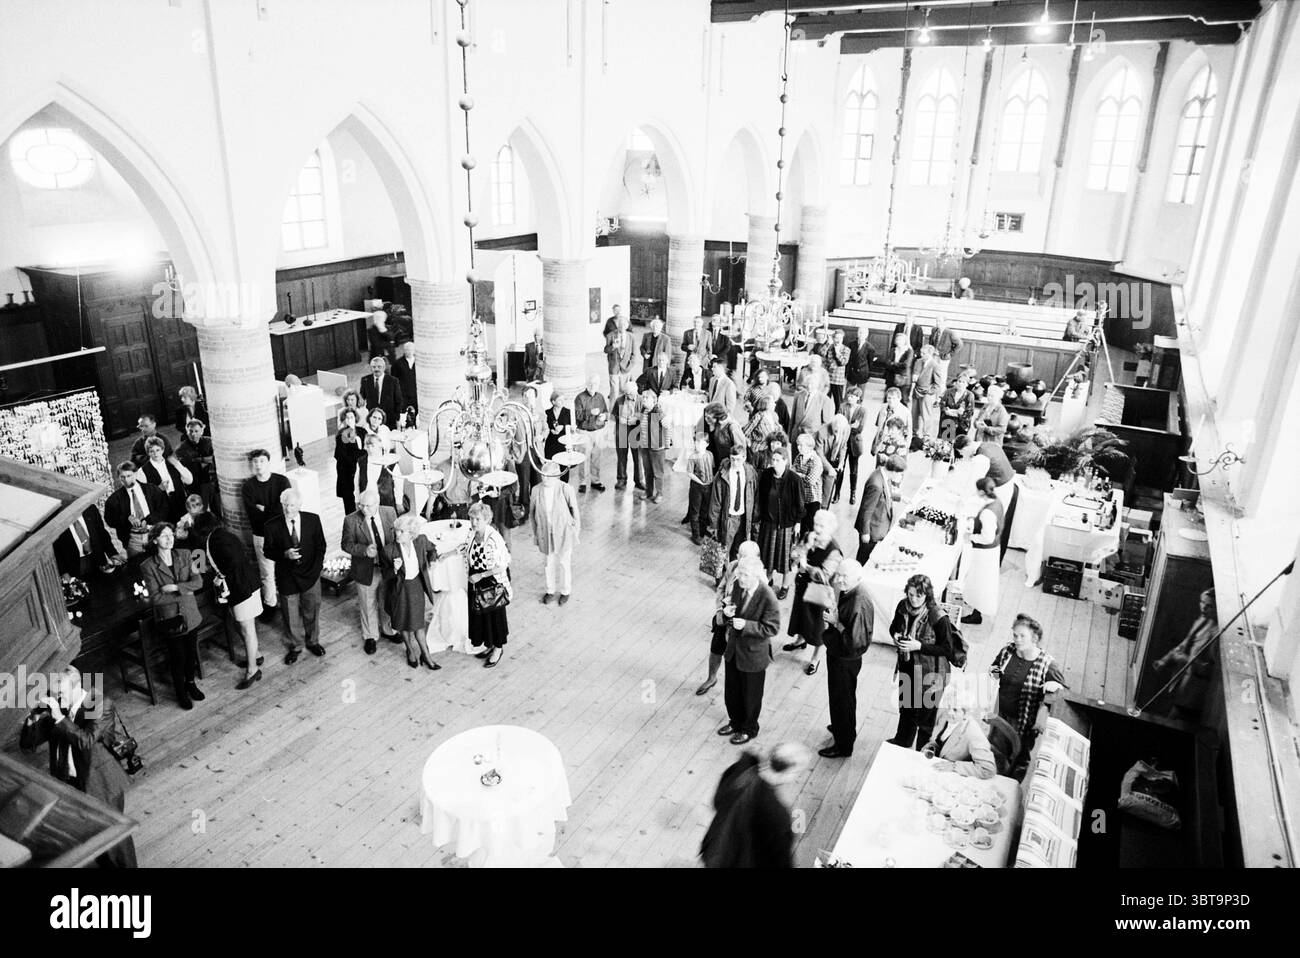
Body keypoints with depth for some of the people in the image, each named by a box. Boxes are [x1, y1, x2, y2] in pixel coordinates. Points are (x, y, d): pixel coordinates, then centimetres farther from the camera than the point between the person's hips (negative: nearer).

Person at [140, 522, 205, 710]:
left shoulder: (184, 555, -2)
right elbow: (155, 598, -17)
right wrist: (184, 593, -17)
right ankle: (180, 691, 29)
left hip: (190, 615, 3)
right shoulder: (148, 566, -12)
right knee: (178, 657, 6)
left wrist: (175, 587, -21)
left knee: (192, 652, 15)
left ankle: (191, 682, 40)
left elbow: (198, 581, -10)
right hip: (169, 619, -3)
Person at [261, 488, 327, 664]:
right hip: (286, 577, -1)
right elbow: (268, 551, -4)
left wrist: (316, 567, -7)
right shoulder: (272, 526, -12)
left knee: (312, 612, 17)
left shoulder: (313, 520, -8)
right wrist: (285, 554, -23)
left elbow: (320, 545, 1)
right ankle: (294, 647, 33)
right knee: (289, 615, 11)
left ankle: (312, 641, 40)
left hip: (311, 575, 1)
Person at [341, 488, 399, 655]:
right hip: (366, 570, -2)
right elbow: (346, 544, -10)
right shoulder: (351, 520, -18)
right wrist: (365, 550, -27)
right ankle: (370, 636, 36)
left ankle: (388, 630, 46)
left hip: (389, 566, 2)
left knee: (387, 602, 21)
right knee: (368, 605, 14)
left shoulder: (390, 512, -10)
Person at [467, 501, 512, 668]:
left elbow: (502, 566, -22)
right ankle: (488, 645, 37)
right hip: (476, 584, 7)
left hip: (493, 584, -7)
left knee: (495, 615, 9)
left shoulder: (494, 538, -25)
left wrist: (481, 575, -20)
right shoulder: (471, 535, -4)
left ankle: (498, 648, 29)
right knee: (479, 615, 17)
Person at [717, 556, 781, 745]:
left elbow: (772, 628, -22)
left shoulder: (768, 598, -28)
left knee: (751, 695, 16)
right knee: (731, 692, 23)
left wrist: (746, 625, -31)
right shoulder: (738, 586, -9)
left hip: (753, 653, -6)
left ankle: (749, 729, 40)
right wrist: (728, 611, -15)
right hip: (733, 649, 6)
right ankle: (735, 722, 48)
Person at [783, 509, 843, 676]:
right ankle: (800, 640, 56)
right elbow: (796, 558, -10)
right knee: (800, 614, 27)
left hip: (819, 593, -6)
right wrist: (807, 546, -25)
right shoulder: (809, 537, -8)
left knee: (817, 624, 11)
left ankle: (816, 658, 31)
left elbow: (823, 576, -33)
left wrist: (805, 565, -28)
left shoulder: (834, 551, -28)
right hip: (803, 586, 6)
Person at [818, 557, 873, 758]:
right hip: (837, 654, 9)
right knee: (845, 697, 29)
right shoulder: (846, 592, -5)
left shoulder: (859, 605, -34)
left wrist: (836, 623, -28)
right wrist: (833, 617, -3)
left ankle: (843, 746, 29)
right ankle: (844, 728, 53)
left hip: (846, 660, -9)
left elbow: (856, 642, -32)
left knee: (841, 700, 10)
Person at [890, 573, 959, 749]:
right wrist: (896, 635, -14)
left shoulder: (938, 617, -26)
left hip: (929, 673, -6)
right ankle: (902, 741, 52)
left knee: (925, 714, 8)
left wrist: (919, 646, -28)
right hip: (907, 667, 6)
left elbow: (947, 649, -18)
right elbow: (894, 626, 9)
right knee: (905, 705, 27)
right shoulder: (903, 606, -10)